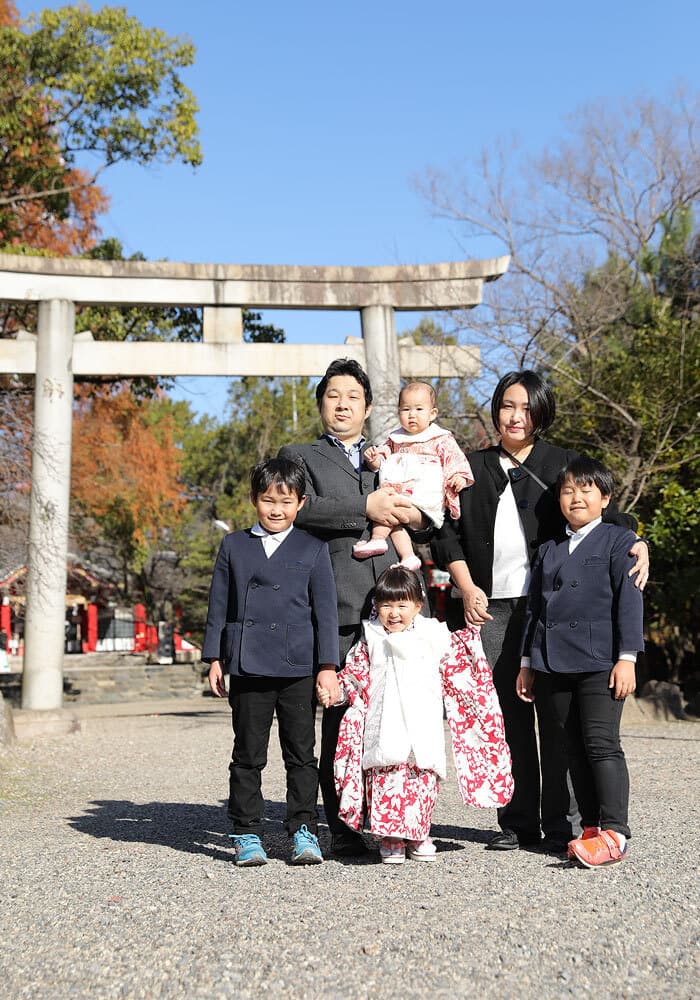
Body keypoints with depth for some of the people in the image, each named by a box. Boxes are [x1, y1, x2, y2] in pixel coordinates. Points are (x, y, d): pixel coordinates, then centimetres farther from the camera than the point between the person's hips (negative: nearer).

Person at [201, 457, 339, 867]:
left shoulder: (314, 549, 5)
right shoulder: (234, 546, 9)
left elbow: (325, 610, 3)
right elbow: (219, 605, 10)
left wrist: (328, 666, -3)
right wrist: (215, 659, 5)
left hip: (298, 668, -1)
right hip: (248, 667, 1)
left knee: (302, 754, 5)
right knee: (248, 755, 6)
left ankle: (304, 831, 15)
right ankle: (247, 835, 15)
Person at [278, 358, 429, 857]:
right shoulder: (300, 456, 15)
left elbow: (432, 529, 23)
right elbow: (302, 509, -7)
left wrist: (415, 516, 0)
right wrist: (366, 508, -10)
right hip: (338, 612, -3)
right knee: (340, 722, -3)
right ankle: (344, 831, 6)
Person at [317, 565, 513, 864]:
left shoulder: (432, 635, 9)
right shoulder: (372, 640, 8)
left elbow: (456, 662, 24)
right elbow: (354, 674, 12)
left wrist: (472, 632, 16)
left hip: (423, 727, 1)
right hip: (384, 729, -1)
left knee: (423, 779, 3)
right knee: (386, 781, -7)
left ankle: (418, 835, 19)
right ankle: (390, 839, 5)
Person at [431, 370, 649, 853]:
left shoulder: (564, 464, 11)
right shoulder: (475, 468, 16)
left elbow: (604, 513, 4)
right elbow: (448, 533, 12)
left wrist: (636, 543, -16)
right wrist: (467, 588, -1)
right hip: (492, 608, 2)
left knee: (556, 716, -3)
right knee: (507, 717, 4)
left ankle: (561, 825, 6)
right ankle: (518, 822, 14)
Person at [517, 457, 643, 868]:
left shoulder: (619, 541, 1)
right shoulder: (549, 550, 18)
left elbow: (629, 601, -5)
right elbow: (535, 607, 20)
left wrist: (627, 657, -11)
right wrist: (528, 662, 17)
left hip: (599, 663, -5)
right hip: (554, 664, 6)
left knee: (602, 744, -8)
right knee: (574, 748, 8)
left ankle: (613, 832, -5)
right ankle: (591, 828, 14)